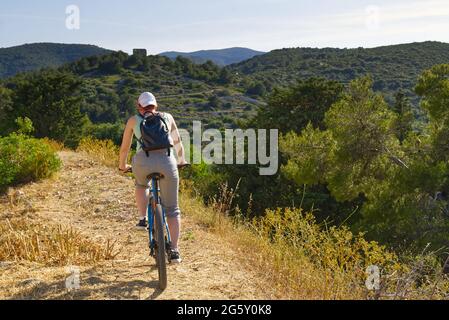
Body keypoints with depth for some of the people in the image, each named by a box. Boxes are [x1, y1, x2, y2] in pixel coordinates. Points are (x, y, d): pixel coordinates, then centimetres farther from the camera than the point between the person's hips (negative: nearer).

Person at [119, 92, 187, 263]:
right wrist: (182, 160, 49)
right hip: (167, 160, 0)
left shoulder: (134, 120, 21)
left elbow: (125, 148, 27)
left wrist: (123, 166, 44)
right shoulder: (167, 117, 24)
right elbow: (177, 142, 33)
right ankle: (174, 251, 7)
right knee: (172, 209, 11)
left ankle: (143, 219, 20)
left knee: (141, 185, 36)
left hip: (143, 161, 0)